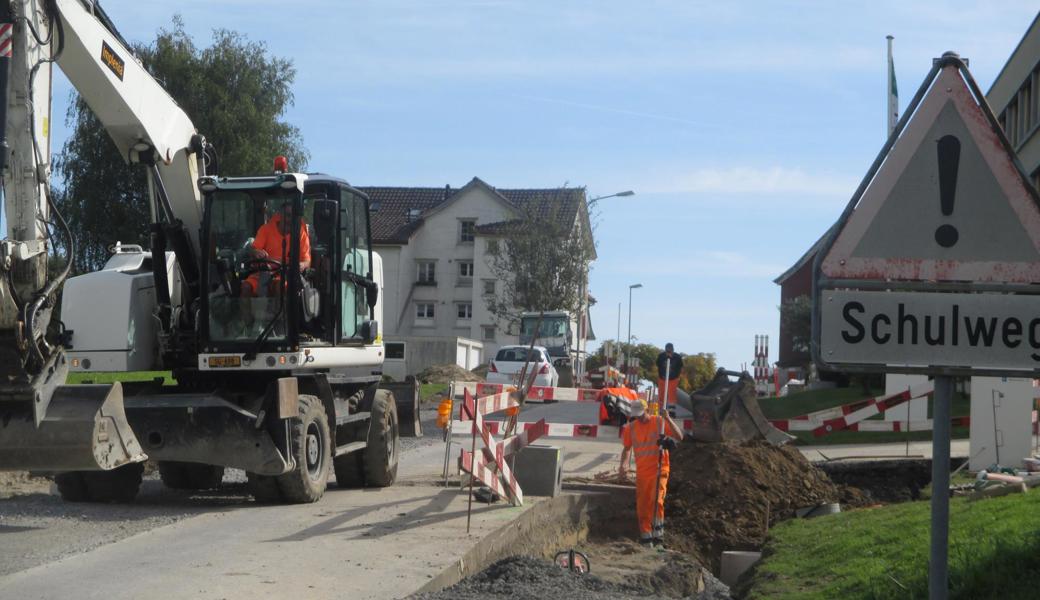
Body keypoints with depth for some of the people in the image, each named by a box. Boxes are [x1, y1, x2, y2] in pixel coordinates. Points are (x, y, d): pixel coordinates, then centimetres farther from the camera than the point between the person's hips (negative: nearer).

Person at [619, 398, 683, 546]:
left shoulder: (660, 422, -5)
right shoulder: (631, 427, 6)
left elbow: (679, 437, -12)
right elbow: (627, 448, 18)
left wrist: (668, 419, -21)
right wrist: (624, 464, 2)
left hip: (659, 469, -4)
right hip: (641, 471, 4)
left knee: (656, 500, -21)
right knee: (642, 506, 5)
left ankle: (658, 533, -13)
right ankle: (645, 536, 15)